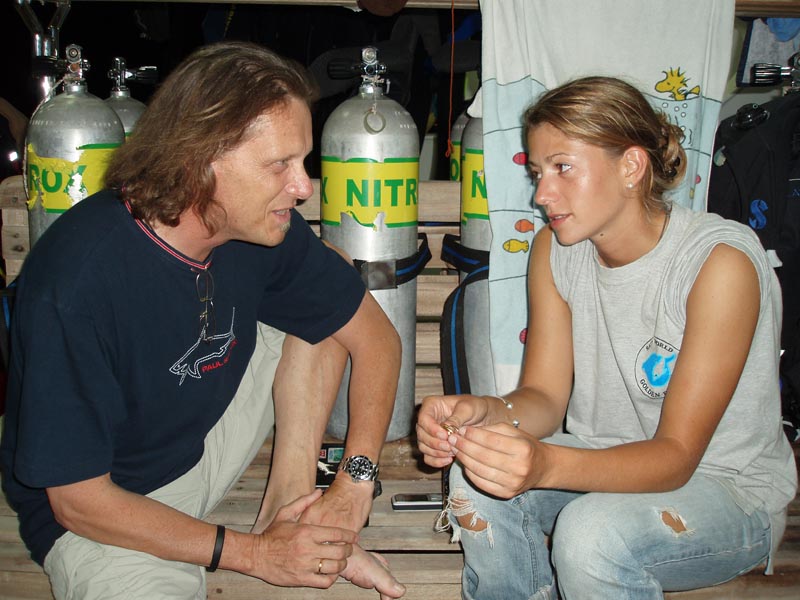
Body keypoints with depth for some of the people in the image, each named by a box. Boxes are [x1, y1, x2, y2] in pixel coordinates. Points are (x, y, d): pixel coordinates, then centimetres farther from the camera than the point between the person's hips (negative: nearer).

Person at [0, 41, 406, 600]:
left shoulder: (266, 227, -15)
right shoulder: (76, 280, -32)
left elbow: (375, 334, -4)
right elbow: (76, 500, -24)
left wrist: (353, 486, -15)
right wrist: (254, 555, -21)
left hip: (206, 440, 6)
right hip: (102, 515, -5)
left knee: (324, 309, -6)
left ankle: (289, 500, -5)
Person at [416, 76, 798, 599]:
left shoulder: (721, 261, -24)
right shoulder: (554, 249, -5)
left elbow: (676, 456, -25)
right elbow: (546, 396, -6)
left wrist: (547, 464, -43)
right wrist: (488, 412, -30)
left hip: (732, 490, -4)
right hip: (608, 460, 5)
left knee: (594, 531, -33)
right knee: (477, 480, -21)